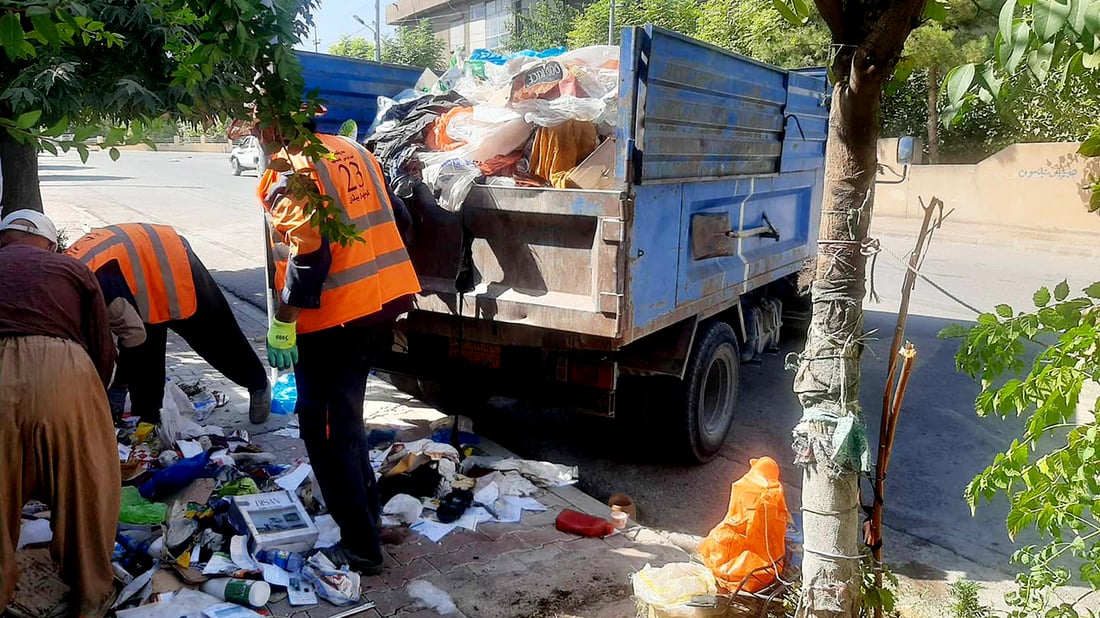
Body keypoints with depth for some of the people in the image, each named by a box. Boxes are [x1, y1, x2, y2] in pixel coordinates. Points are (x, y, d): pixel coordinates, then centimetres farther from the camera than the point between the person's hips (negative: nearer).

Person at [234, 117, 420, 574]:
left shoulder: (290, 173, -12)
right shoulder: (353, 151, 12)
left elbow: (307, 254, -22)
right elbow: (392, 222, 17)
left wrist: (282, 321, -16)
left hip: (330, 322, -8)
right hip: (378, 308, 8)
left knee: (325, 430, 4)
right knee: (345, 416, 24)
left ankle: (360, 545, 10)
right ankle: (366, 511, 37)